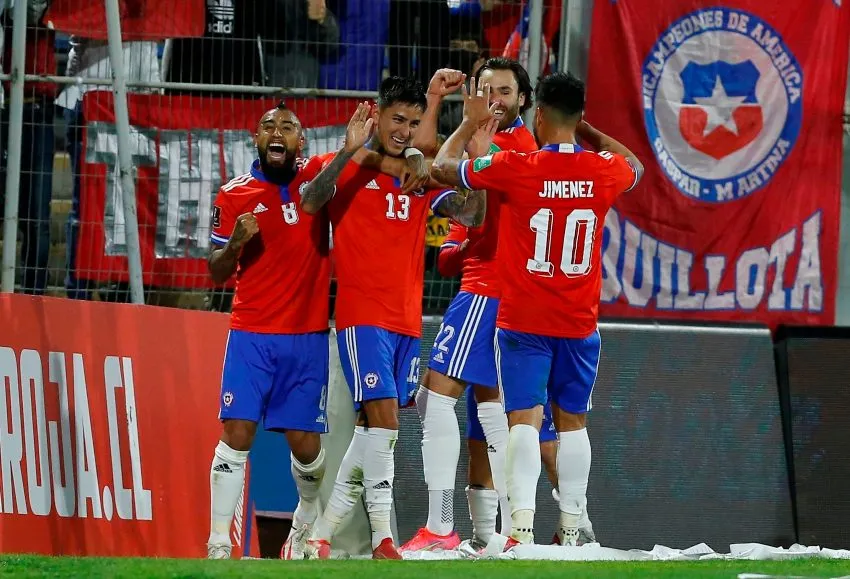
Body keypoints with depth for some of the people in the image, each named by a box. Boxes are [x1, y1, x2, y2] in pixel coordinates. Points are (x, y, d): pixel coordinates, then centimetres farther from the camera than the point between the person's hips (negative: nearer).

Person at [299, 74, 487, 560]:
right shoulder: (351, 168, -2)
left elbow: (471, 215, 3)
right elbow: (312, 203, -21)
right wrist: (349, 151, -33)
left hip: (408, 322, 6)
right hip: (363, 316, -6)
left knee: (373, 429, 8)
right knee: (384, 420, -17)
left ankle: (322, 536, 17)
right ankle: (382, 538, -17)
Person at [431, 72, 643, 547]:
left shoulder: (515, 168, -13)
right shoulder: (604, 171, -2)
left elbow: (443, 167, 1)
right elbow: (634, 166, 25)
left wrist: (471, 123, 15)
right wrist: (586, 130, 27)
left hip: (524, 324, -3)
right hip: (580, 324, 3)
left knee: (525, 419, -6)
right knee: (572, 421, 12)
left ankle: (522, 526, -20)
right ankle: (571, 530, 14)